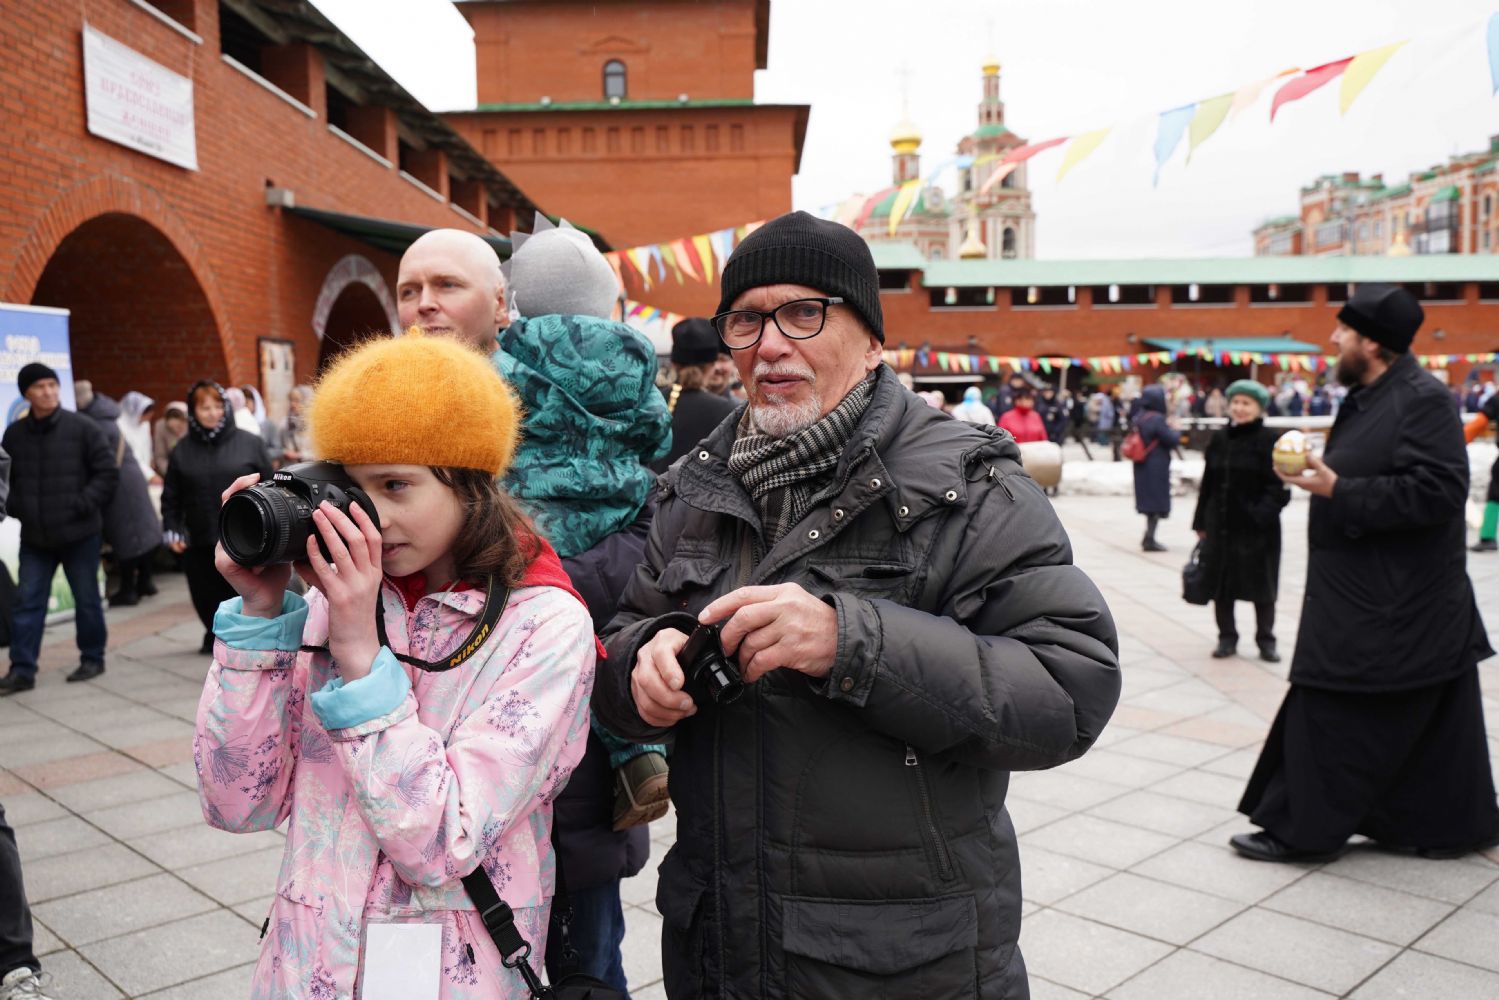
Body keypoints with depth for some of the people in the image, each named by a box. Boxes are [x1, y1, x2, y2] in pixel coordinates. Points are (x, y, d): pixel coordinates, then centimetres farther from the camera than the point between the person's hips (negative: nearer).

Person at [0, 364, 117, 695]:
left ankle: (92, 659, 23)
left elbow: (108, 473, -6)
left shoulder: (82, 428, -6)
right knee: (27, 602, 3)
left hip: (80, 533, -3)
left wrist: (82, 505, -15)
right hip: (34, 537, 3)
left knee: (86, 600, 8)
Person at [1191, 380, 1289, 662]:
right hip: (1220, 524, 5)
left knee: (1261, 586, 7)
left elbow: (1278, 486, -11)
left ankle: (1266, 640, 21)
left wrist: (1263, 514, -23)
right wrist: (1201, 522, 10)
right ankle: (1227, 637, 24)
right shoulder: (1219, 439, 7)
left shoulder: (1269, 440, -8)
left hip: (1257, 528, -4)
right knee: (1220, 584, 10)